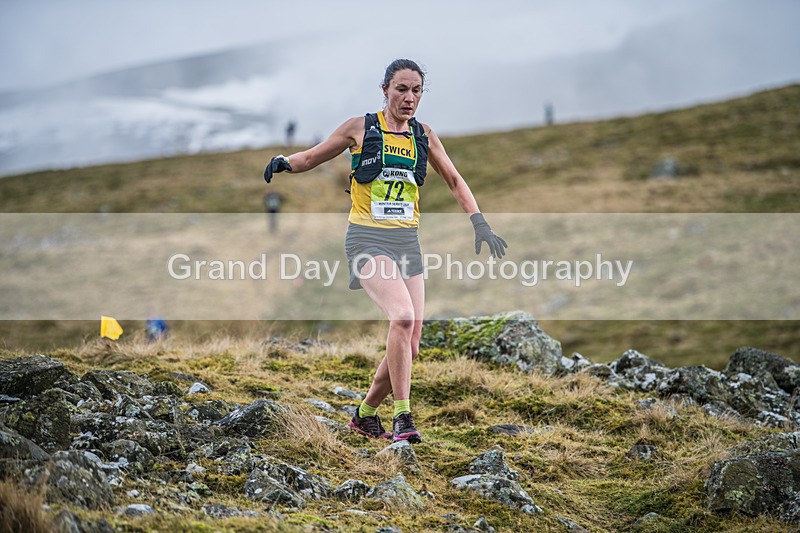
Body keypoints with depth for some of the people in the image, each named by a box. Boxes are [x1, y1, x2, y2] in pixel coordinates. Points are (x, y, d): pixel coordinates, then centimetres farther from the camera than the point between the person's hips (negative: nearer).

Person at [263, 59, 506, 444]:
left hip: (407, 241, 5)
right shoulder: (360, 128, 1)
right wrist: (284, 162, -12)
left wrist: (479, 223, 10)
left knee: (409, 348, 0)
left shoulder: (424, 136, 11)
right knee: (403, 316, -28)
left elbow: (454, 181, 21)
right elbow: (313, 157, 9)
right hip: (367, 239, -5)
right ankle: (402, 418, -22)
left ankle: (366, 415, 22)